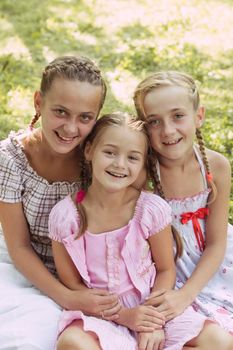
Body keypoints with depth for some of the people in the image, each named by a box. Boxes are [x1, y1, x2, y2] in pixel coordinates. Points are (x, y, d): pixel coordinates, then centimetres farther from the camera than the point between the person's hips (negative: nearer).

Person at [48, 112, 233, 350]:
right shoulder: (65, 216, -11)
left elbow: (166, 270, 0)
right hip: (97, 311, -1)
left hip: (150, 306, 2)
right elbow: (71, 284, -5)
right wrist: (122, 315, -16)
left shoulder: (152, 209, -9)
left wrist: (154, 324, -15)